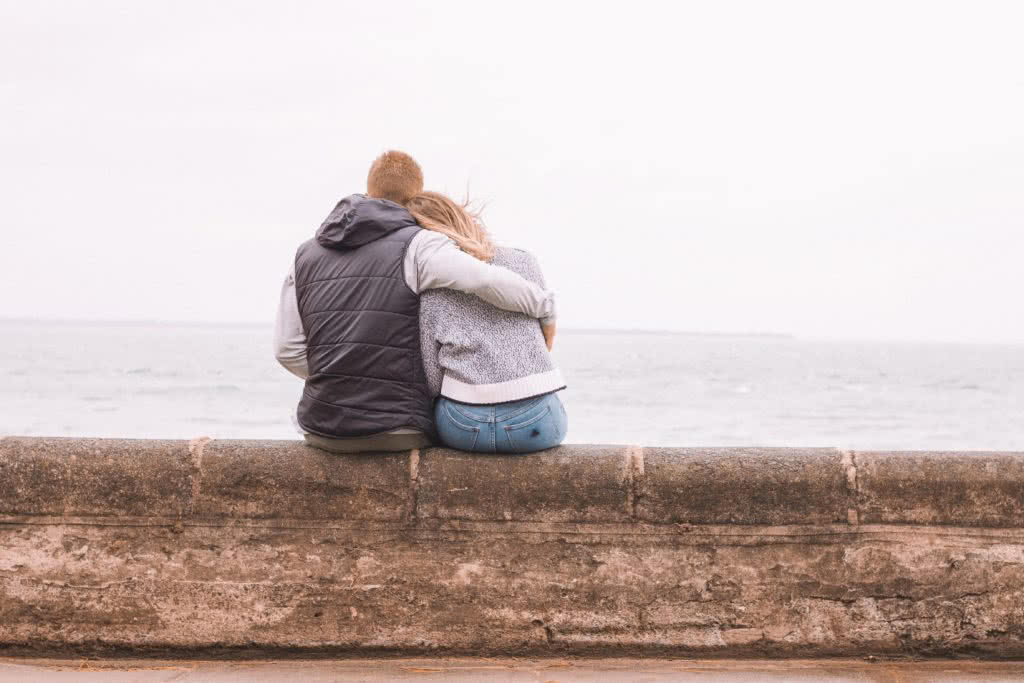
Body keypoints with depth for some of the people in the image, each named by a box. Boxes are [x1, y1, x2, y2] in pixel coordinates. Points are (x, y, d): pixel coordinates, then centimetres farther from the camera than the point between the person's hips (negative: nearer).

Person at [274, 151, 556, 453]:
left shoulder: (307, 254, 8)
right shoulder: (415, 247, -8)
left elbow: (288, 349, 7)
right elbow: (489, 282, -23)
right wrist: (546, 307, -6)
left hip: (324, 428, 4)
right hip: (397, 432, -4)